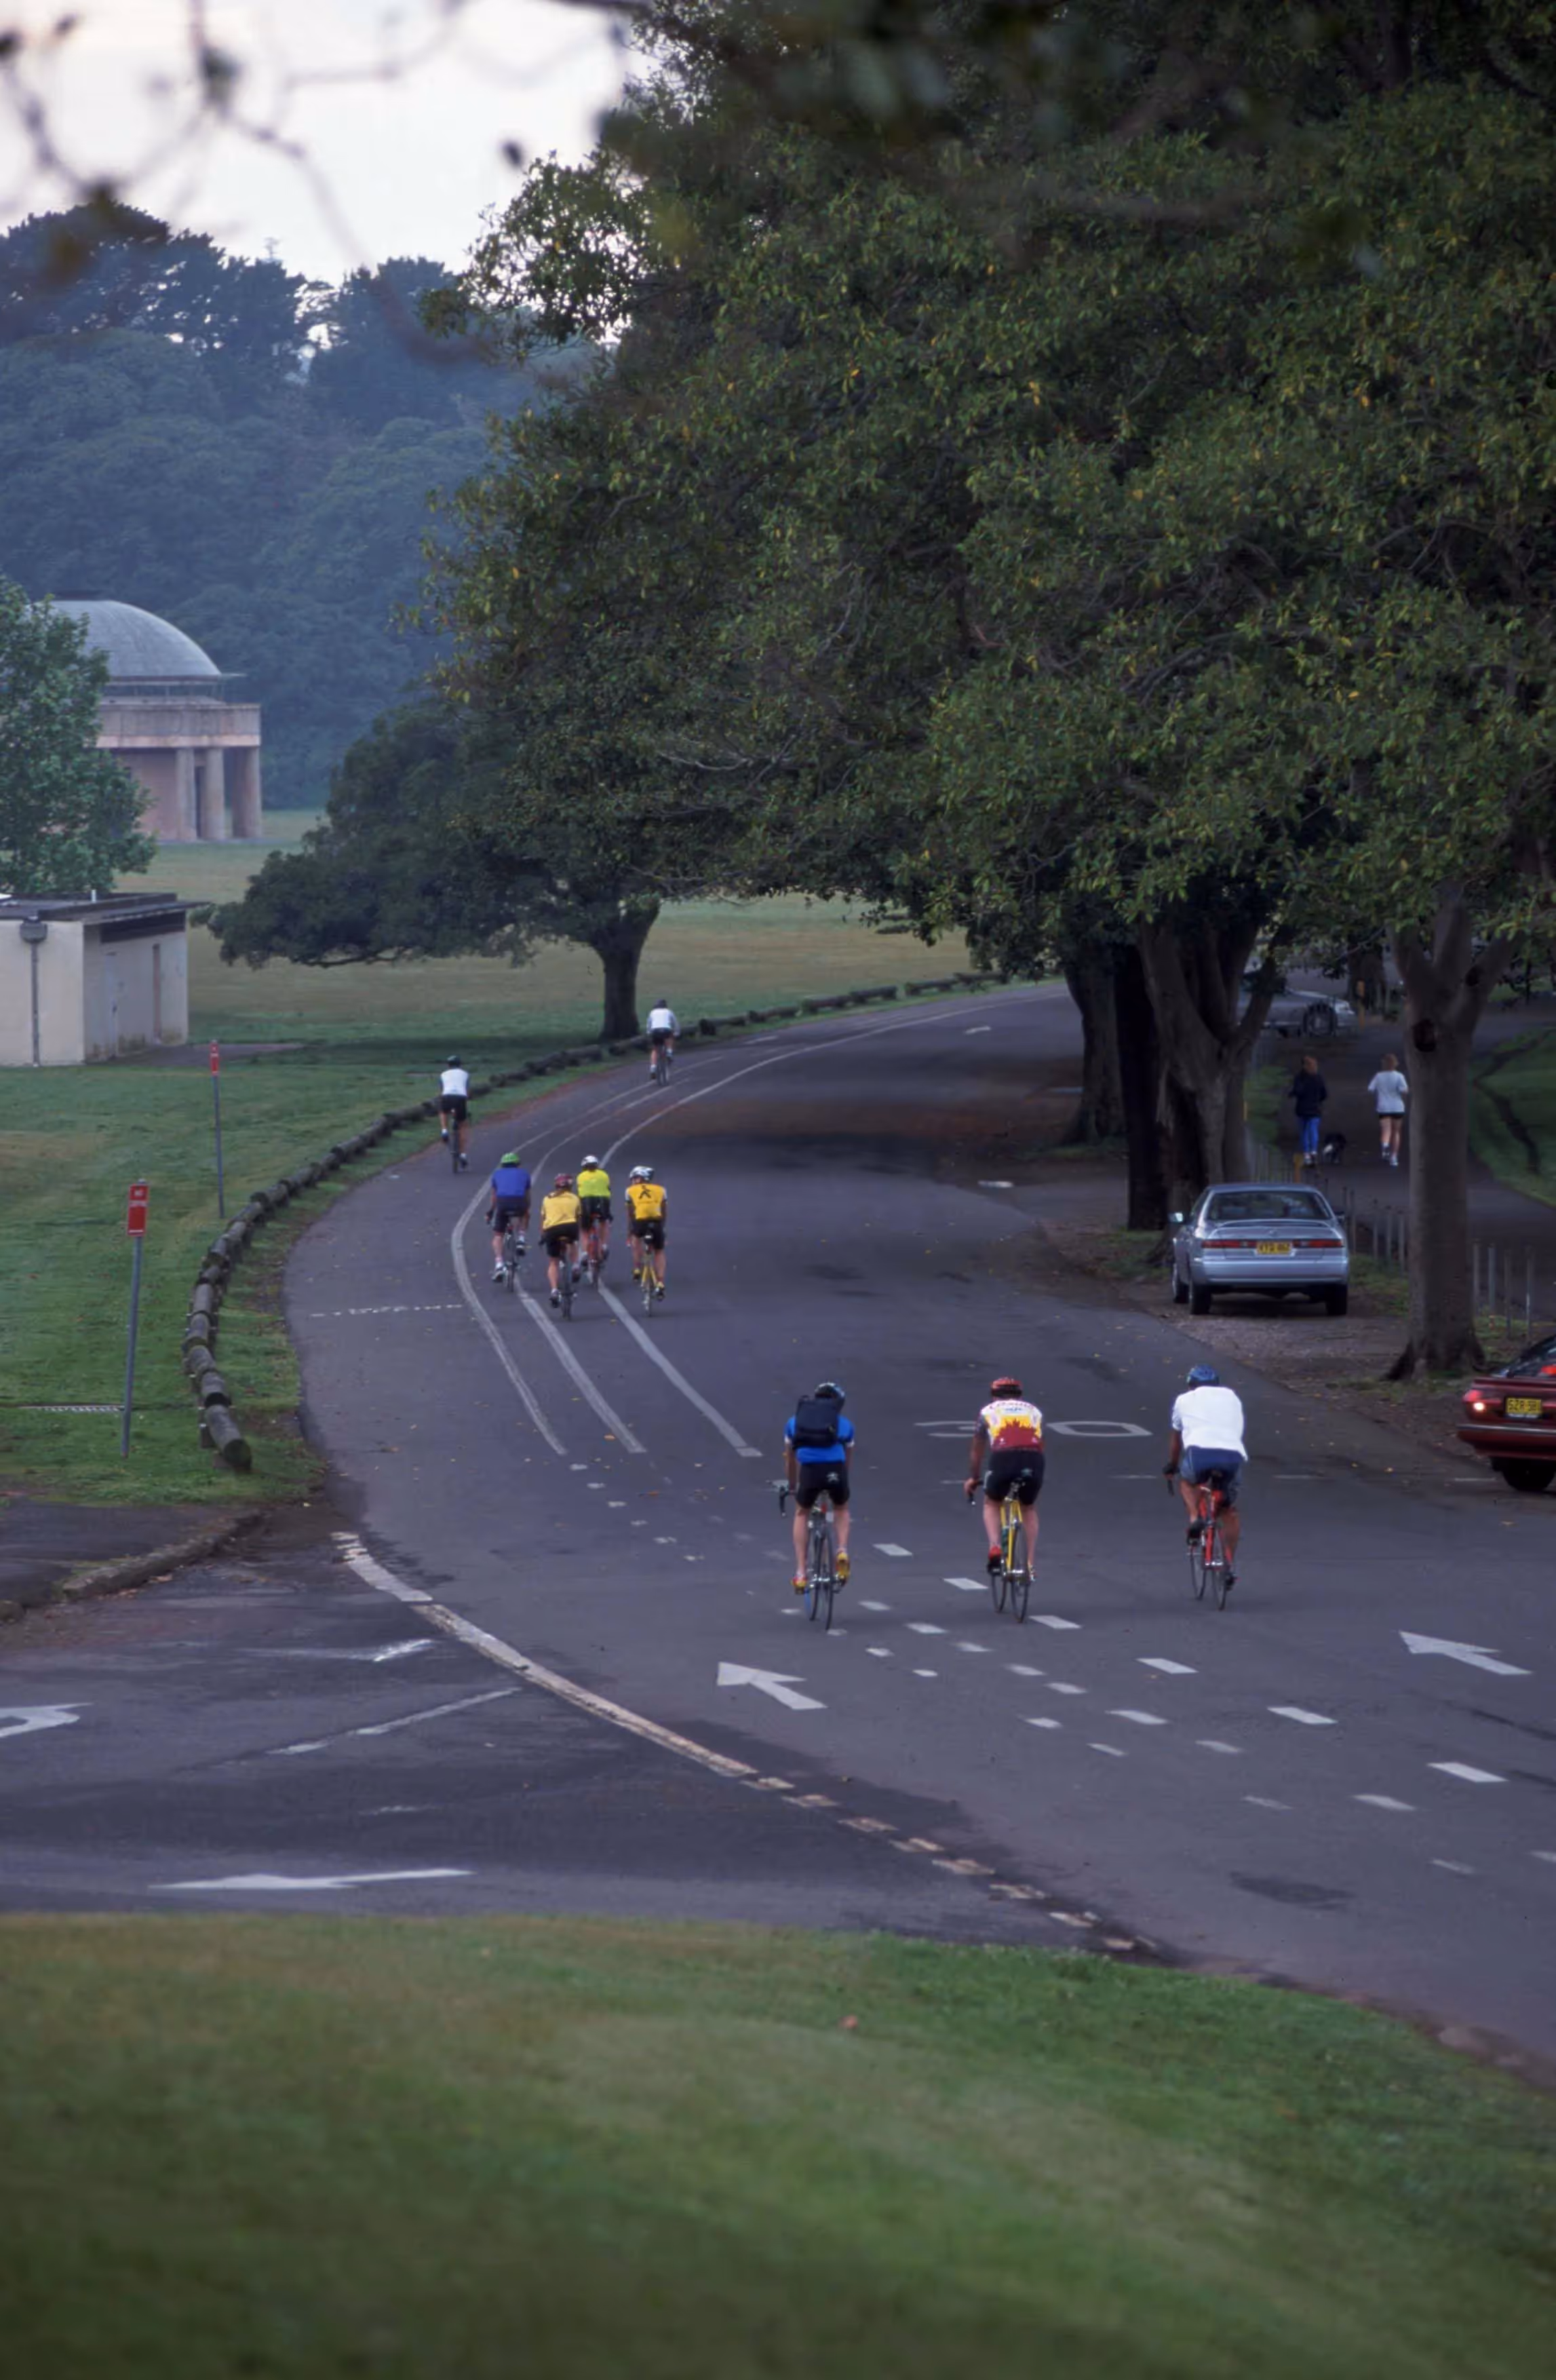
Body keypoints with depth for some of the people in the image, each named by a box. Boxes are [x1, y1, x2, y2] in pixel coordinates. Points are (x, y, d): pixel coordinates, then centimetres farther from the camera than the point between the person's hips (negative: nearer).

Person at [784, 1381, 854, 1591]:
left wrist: (792, 1486, 56)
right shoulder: (844, 1424, 27)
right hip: (835, 1470, 0)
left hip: (809, 1470, 0)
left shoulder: (795, 1422, 29)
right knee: (841, 1509, 32)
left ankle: (800, 1572, 19)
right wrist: (838, 1483, 57)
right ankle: (842, 1549, 6)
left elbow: (790, 1461, 39)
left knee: (801, 1514, 27)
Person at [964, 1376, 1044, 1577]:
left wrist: (973, 1478, 51)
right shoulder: (1033, 1411, 31)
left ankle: (994, 1548, 3)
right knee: (1029, 1509, 29)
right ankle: (1031, 1562, 21)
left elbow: (976, 1449, 36)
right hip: (1033, 1462, 2)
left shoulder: (989, 1411, 26)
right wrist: (1034, 1475, 58)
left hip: (1002, 1458, -2)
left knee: (991, 1504, 26)